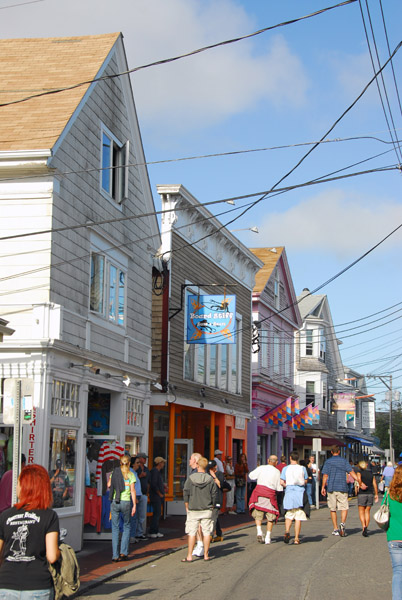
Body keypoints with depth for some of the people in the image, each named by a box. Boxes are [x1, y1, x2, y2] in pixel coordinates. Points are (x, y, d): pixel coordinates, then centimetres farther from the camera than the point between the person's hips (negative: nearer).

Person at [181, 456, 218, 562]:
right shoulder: (210, 479, -2)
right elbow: (214, 495, -1)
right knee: (207, 533, 7)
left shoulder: (190, 478, -4)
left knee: (192, 533, 2)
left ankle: (189, 556, 0)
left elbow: (185, 494, -3)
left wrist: (187, 507, 6)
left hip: (193, 510, -1)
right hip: (206, 510, 1)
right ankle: (206, 555, 10)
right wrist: (212, 507, 12)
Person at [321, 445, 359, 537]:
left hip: (331, 488, 1)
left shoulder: (328, 462, 3)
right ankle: (342, 523, -21)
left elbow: (325, 475, -1)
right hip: (342, 488, -1)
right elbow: (352, 472, -3)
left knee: (333, 509, 8)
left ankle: (336, 529, 9)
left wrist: (323, 487, 7)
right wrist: (359, 482, -3)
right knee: (344, 507, 3)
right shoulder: (344, 461, 3)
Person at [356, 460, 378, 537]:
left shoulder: (360, 473, 0)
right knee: (367, 511, 12)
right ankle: (366, 528, 6)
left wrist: (360, 485, -8)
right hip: (370, 494, 3)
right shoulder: (371, 474, 12)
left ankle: (364, 527, -17)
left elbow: (358, 479, -23)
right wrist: (376, 494, 10)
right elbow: (375, 484, 5)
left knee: (361, 512, 2)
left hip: (361, 493, -3)